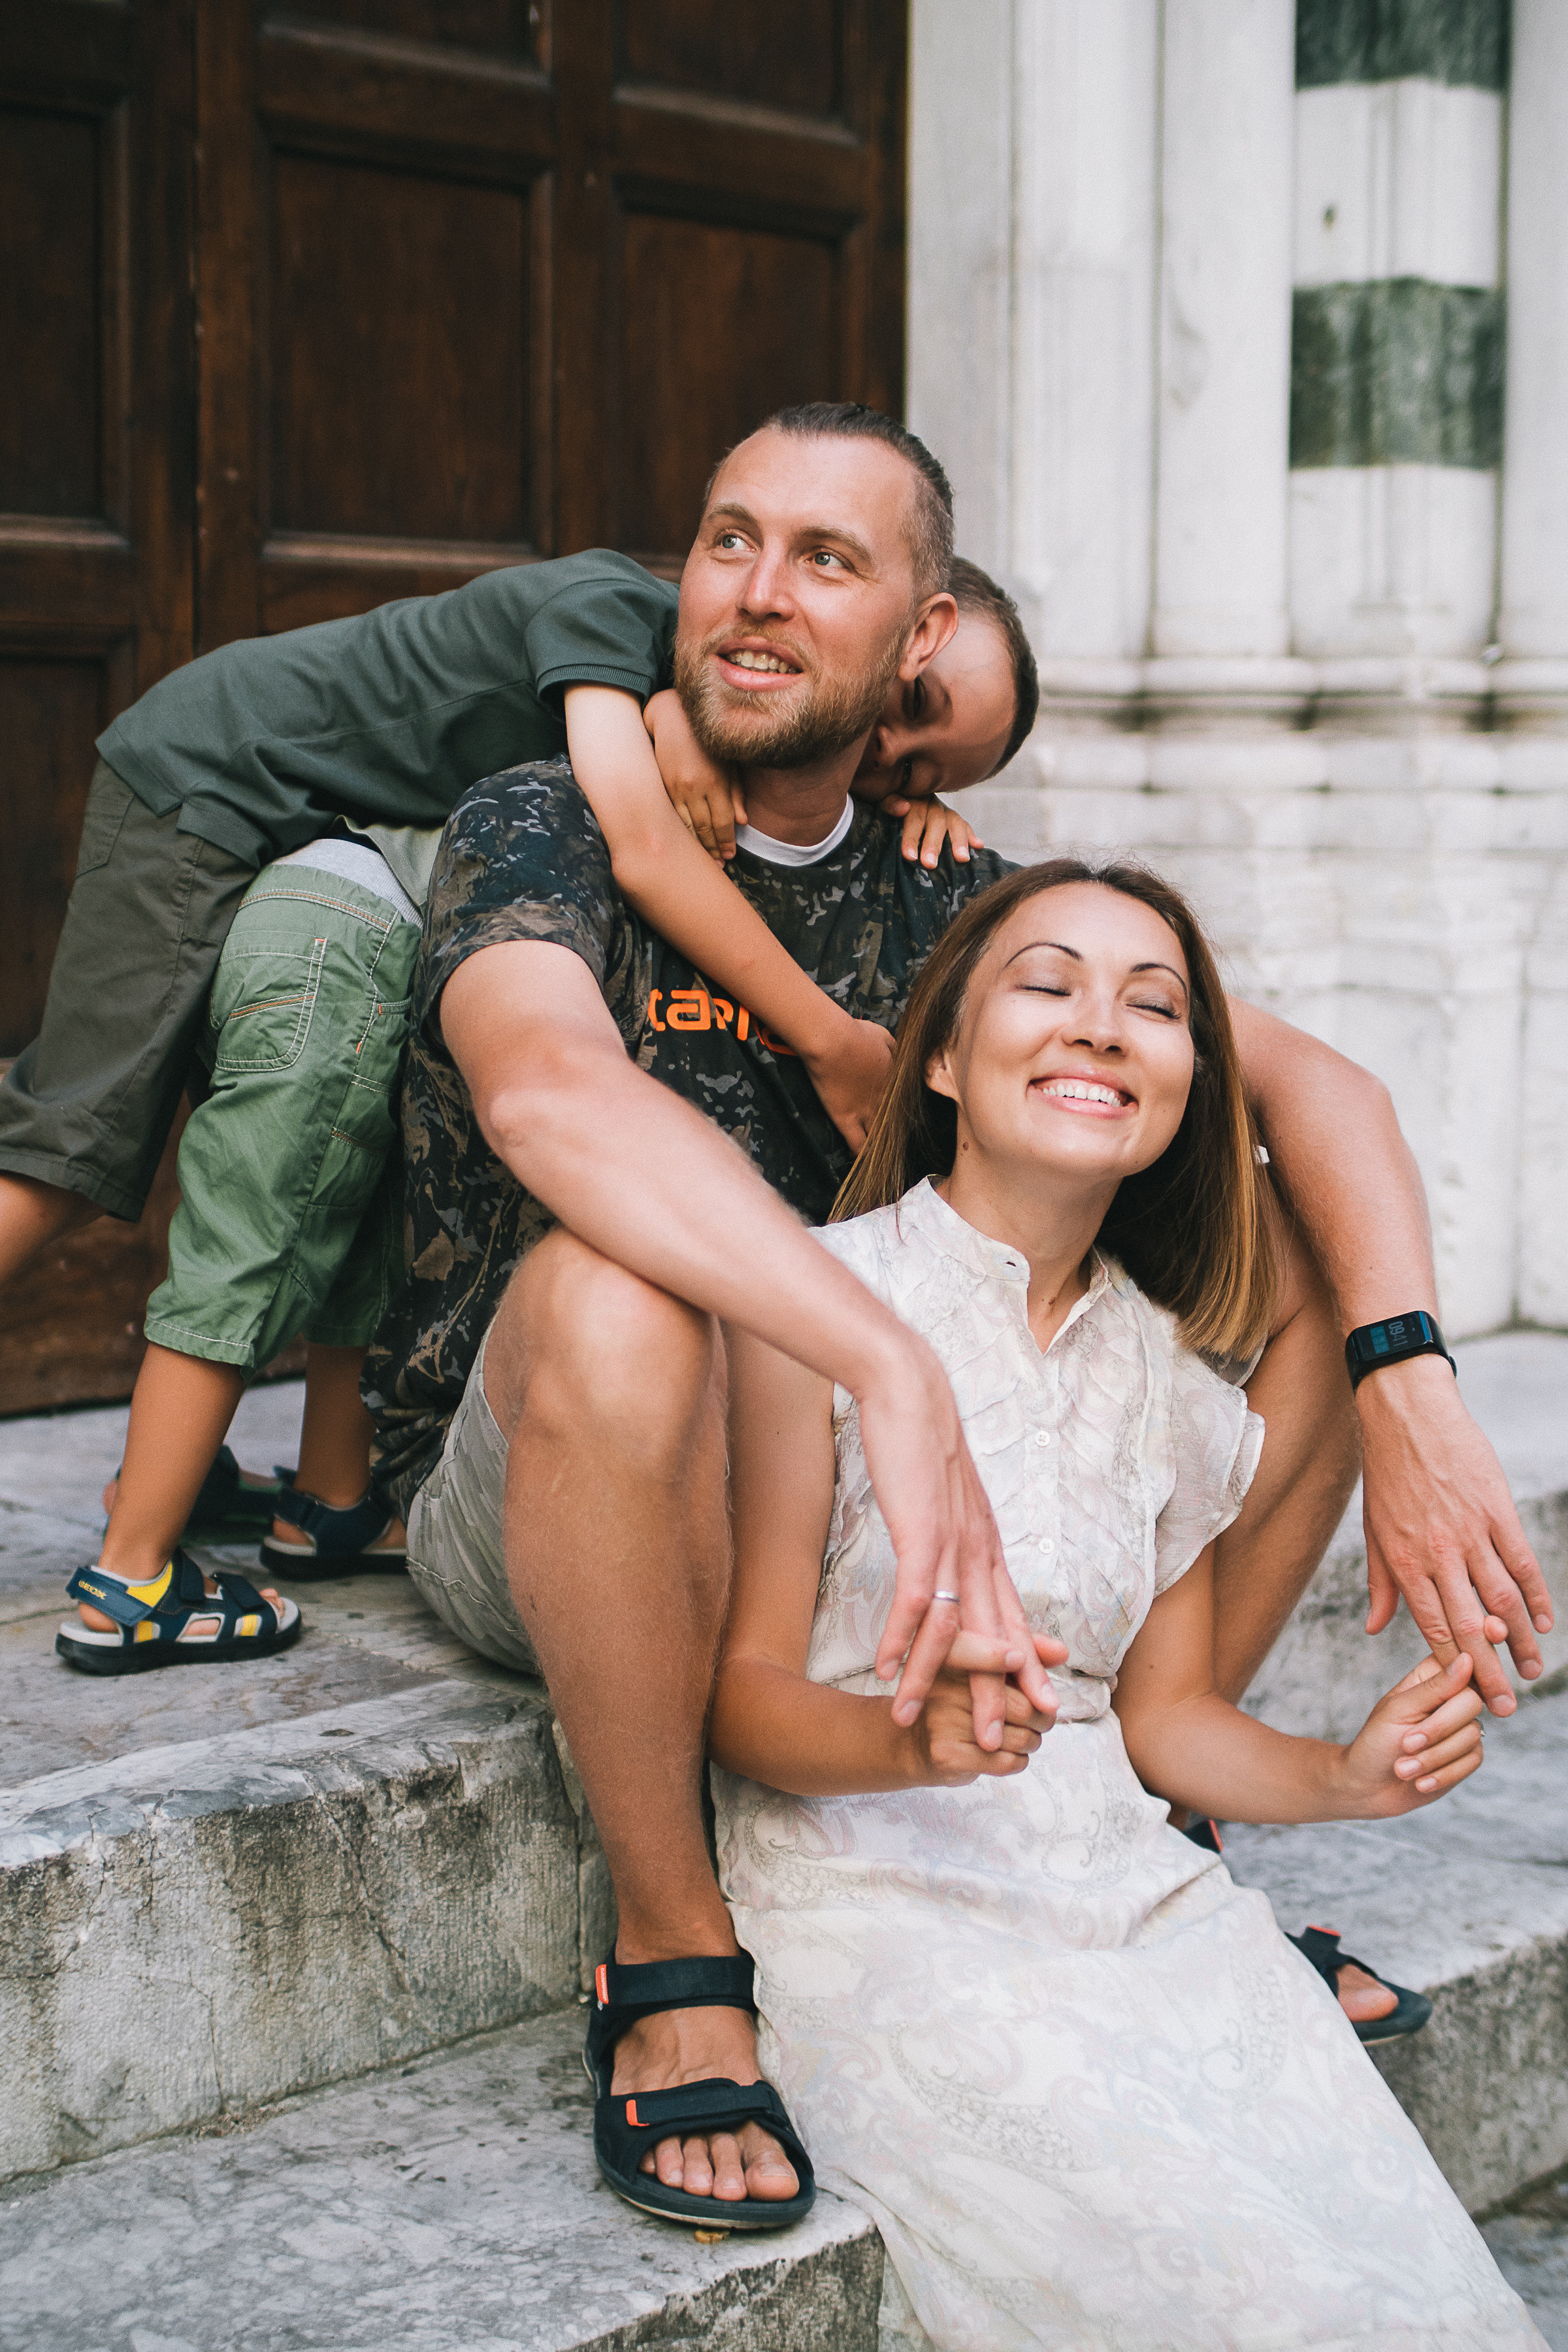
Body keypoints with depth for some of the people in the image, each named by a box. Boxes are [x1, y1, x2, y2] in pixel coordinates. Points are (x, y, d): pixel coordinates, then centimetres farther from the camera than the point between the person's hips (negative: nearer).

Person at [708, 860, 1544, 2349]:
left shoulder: (1168, 1374, 12)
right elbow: (744, 1688, -6)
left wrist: (1342, 1777, -4)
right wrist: (914, 1742, -26)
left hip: (1122, 1881, 5)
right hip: (874, 1889, -5)